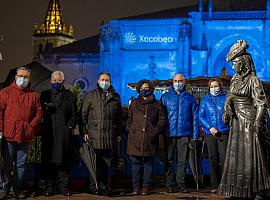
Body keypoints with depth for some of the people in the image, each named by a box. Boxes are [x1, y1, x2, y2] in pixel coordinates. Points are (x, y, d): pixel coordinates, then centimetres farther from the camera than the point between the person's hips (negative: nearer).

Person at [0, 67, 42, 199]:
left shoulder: (33, 95, 10)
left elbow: (38, 112, 11)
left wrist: (31, 126, -1)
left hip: (25, 136, 2)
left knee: (21, 164, 10)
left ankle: (18, 189, 19)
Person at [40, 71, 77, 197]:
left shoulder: (70, 96, 13)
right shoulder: (44, 95, 16)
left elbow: (74, 114, 9)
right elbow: (40, 112, 11)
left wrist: (70, 126, -3)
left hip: (64, 133, 0)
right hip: (48, 133, 1)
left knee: (64, 161, -1)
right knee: (49, 161, 0)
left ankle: (63, 186, 4)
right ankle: (50, 186, 6)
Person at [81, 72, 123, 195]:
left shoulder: (115, 97, 14)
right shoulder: (90, 95, 8)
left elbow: (119, 117, 16)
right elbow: (84, 114, 5)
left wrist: (119, 133, 12)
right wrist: (85, 131, -2)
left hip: (110, 135, 2)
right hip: (94, 134, -2)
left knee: (107, 163, 4)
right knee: (95, 162, -1)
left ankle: (105, 186, 11)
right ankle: (94, 186, 7)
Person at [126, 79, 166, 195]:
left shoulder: (156, 104, 9)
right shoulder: (134, 103, 14)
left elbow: (162, 120, 9)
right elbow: (129, 119, 17)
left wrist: (155, 131, -3)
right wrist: (131, 130, 3)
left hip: (150, 138, -1)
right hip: (135, 138, 1)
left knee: (148, 163, 2)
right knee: (136, 162, 2)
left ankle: (146, 187, 8)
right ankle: (136, 187, 7)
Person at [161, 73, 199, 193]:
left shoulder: (190, 98, 8)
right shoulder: (166, 97, 7)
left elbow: (195, 116, 6)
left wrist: (195, 134, -1)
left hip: (184, 134, 0)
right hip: (169, 133, 0)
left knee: (182, 160, 3)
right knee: (169, 160, 3)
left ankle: (180, 184, 9)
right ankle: (169, 185, 9)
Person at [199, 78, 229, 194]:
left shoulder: (226, 98, 8)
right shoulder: (205, 100, 14)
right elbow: (201, 116, 9)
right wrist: (210, 128, -5)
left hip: (224, 132, -2)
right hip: (209, 132, 2)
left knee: (223, 157, -9)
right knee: (213, 158, 2)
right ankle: (214, 185, 7)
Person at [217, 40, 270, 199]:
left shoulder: (253, 80, -11)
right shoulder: (235, 78, 10)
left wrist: (257, 123, -20)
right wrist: (226, 112, 8)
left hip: (249, 120, -8)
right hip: (236, 120, 8)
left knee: (249, 154, -4)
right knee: (236, 154, 9)